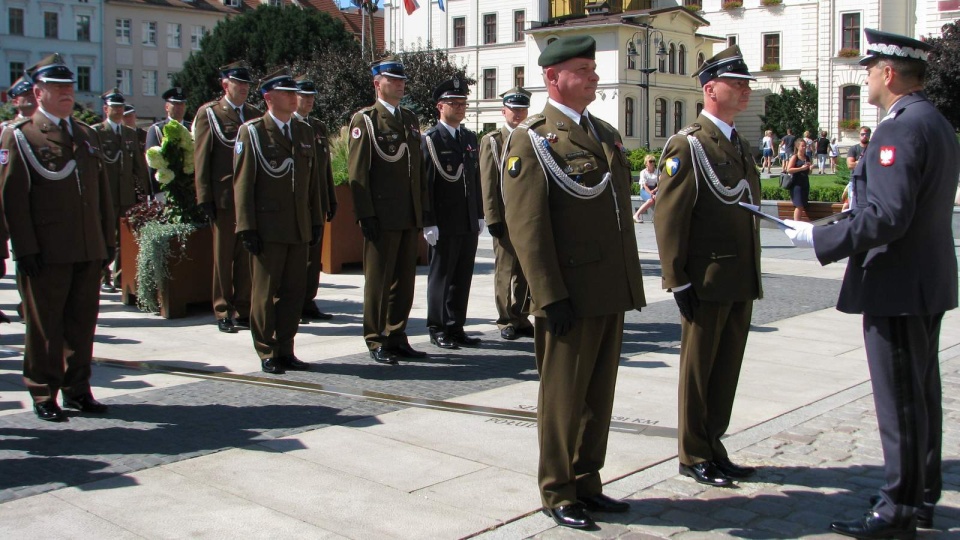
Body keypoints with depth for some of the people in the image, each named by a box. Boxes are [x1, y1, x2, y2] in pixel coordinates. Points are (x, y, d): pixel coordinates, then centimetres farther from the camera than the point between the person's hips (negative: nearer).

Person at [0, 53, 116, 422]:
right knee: (45, 326, 3)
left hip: (89, 251, 5)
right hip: (46, 253, -5)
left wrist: (108, 239, 13)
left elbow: (102, 191, 18)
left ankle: (77, 389, 22)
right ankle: (44, 395, 14)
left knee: (83, 322, 10)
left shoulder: (87, 135, 17)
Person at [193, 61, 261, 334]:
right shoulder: (209, 113, 2)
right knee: (223, 257, 4)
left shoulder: (256, 115, 14)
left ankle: (243, 311, 13)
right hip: (224, 196, -3)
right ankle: (224, 314, 11)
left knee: (247, 257, 5)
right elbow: (201, 158, -2)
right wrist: (204, 197, -8)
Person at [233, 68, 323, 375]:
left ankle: (285, 350, 17)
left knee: (294, 291, 7)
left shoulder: (305, 132, 14)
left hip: (299, 230, 5)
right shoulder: (252, 132, -2)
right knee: (265, 292, 2)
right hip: (268, 229, -5)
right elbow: (243, 183, -6)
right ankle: (267, 353, 12)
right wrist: (247, 228, -11)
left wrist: (316, 222, 11)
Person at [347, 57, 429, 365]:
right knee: (378, 280, 0)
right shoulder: (364, 120, -2)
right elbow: (357, 171, -8)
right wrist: (366, 214, -14)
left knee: (404, 280, 10)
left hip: (410, 217, 6)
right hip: (382, 217, -6)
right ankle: (376, 342, 9)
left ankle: (396, 337, 19)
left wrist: (423, 209, 13)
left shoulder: (411, 120, 17)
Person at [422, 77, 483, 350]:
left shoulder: (470, 138, 14)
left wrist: (480, 214, 13)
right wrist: (428, 222, -14)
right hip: (444, 225, -6)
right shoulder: (430, 140, -6)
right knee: (441, 277, 3)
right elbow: (424, 184, -10)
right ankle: (438, 330, 13)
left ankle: (456, 328, 19)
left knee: (463, 278, 10)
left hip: (469, 224, 6)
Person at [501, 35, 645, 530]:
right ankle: (558, 494, 19)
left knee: (598, 396, 15)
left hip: (610, 294, 7)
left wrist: (632, 281, 14)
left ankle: (586, 483, 29)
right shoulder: (531, 140, -8)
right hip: (570, 297, -7)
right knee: (563, 396, 5)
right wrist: (551, 297, -19)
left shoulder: (607, 134, 15)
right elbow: (526, 226, -14)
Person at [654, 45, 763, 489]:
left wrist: (752, 277, 17)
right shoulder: (687, 145, -10)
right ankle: (694, 455, 17)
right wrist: (678, 281, -17)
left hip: (741, 283, 8)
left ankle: (713, 447, 27)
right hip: (707, 282, -8)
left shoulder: (740, 146, 15)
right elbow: (669, 217, -14)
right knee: (698, 369, 4)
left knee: (727, 368, 14)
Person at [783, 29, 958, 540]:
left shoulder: (900, 130, -19)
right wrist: (852, 209, 19)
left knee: (899, 399, -2)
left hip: (897, 287, -10)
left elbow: (886, 217, -27)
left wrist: (819, 238, -18)